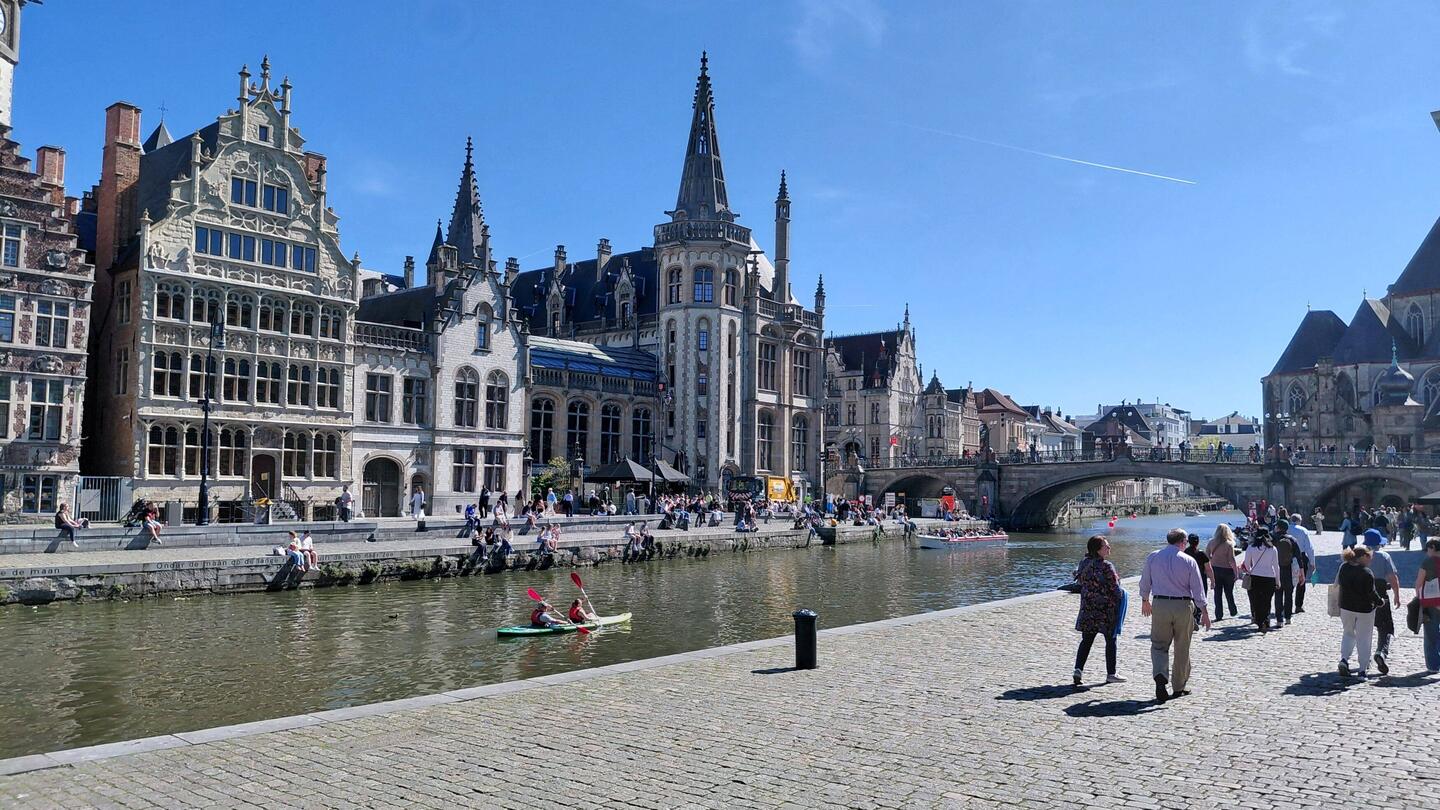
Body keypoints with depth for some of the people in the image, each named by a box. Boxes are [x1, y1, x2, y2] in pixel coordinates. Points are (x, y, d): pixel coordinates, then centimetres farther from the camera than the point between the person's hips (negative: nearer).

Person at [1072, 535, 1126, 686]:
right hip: (1107, 609, -5)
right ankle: (1111, 674, 16)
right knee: (1110, 640, 10)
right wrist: (1119, 597, 7)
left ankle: (1078, 669, -3)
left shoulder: (1084, 563, 2)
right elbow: (1115, 588, -13)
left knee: (1086, 640, 10)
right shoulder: (1107, 566, -17)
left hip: (1087, 608, 5)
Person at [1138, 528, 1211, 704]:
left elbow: (1145, 581, 10)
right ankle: (1179, 687, 22)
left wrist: (1145, 600, 25)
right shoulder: (1188, 561, -5)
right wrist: (1204, 611, 0)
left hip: (1160, 605, 1)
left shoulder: (1153, 557, 1)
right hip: (1183, 606, -1)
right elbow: (1198, 588, -5)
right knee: (1182, 648, 12)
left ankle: (1160, 674, -22)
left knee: (1159, 645, 6)